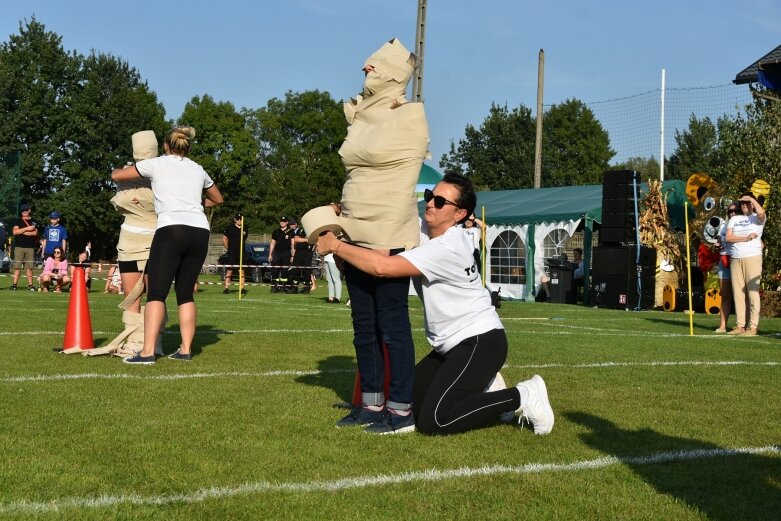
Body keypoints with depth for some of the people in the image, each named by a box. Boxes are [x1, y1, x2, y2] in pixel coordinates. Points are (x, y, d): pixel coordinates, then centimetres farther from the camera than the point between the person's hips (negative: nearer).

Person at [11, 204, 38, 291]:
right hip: (19, 247, -1)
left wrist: (21, 232, -7)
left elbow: (35, 233, -4)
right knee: (17, 266, -3)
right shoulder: (18, 221, 8)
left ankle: (30, 284, 5)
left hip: (30, 247, 1)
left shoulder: (33, 222, 10)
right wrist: (27, 229, -11)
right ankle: (14, 284, -2)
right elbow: (14, 232, -6)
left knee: (29, 267, 2)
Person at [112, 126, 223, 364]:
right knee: (186, 293, 12)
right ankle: (185, 350, 8)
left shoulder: (157, 164, 11)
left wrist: (117, 169, 41)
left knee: (156, 292, -7)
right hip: (200, 231, 4)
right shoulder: (198, 169, 22)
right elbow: (218, 199, 39)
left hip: (171, 230, -4)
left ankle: (148, 352, -16)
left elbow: (116, 175, 19)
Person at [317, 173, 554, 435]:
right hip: (452, 345, 9)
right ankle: (480, 389, 19)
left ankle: (521, 396, -5)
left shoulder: (449, 248, -24)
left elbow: (383, 266, -30)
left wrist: (336, 245, -21)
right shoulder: (423, 228, 3)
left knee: (433, 422, -17)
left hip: (480, 342, -9)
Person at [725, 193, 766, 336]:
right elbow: (728, 237, 4)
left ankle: (753, 327, -9)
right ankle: (740, 325, 6)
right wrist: (745, 238, -9)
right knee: (737, 293, 3)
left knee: (753, 292, -8)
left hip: (752, 258, -5)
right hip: (735, 259, 5)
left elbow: (761, 212, -22)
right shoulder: (734, 219, 17)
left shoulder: (757, 218, 4)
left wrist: (752, 198, -7)